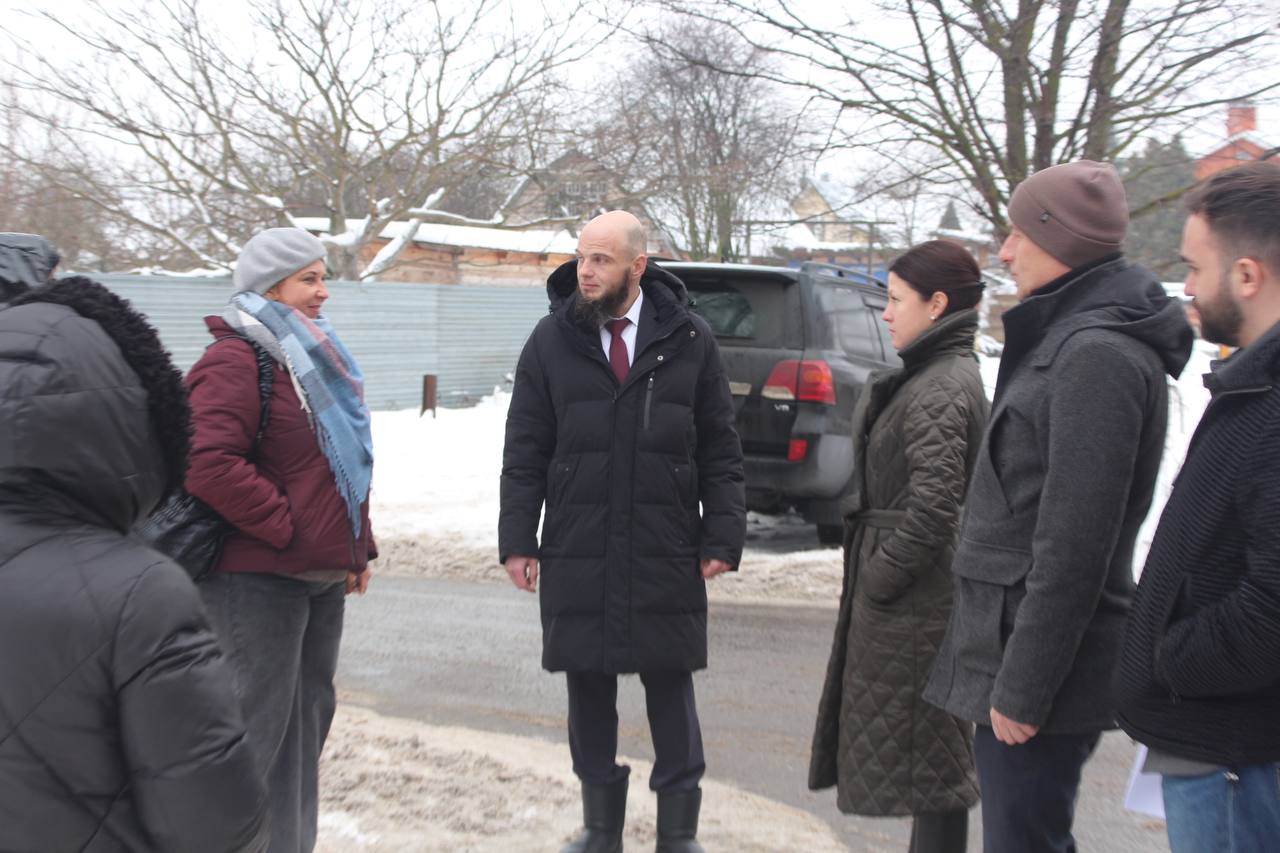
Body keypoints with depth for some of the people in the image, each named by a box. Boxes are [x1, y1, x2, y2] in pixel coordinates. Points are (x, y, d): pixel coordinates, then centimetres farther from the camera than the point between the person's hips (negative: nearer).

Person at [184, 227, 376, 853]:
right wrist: (286, 526, -19)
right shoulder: (235, 361, -14)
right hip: (258, 577, -9)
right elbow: (209, 466, -26)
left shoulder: (313, 355, 16)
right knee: (260, 722, -3)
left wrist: (357, 544, 17)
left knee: (308, 712, 16)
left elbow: (345, 463, 23)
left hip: (322, 574, 9)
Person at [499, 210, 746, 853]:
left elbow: (720, 450, 4)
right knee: (588, 686, 10)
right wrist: (517, 539, -1)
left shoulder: (689, 340, 0)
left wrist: (722, 536, -1)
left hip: (667, 555, -1)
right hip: (576, 552, 1)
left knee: (670, 686, 8)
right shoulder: (552, 341, 2)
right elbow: (524, 453, 4)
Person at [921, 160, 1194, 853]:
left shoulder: (1097, 355, -19)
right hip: (1011, 637, 10)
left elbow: (1072, 545, -22)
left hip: (1041, 653, -10)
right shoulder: (1074, 336, 13)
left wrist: (1022, 687, -19)